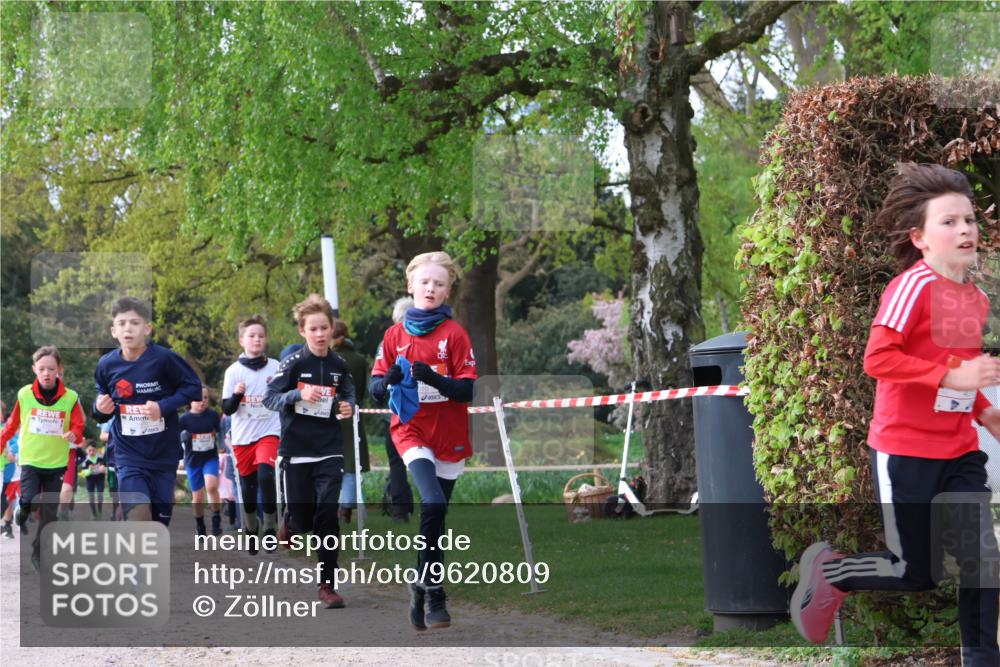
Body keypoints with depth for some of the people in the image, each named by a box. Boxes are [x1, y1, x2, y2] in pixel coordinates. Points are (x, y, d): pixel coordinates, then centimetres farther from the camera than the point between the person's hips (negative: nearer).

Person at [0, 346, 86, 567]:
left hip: (57, 462, 1)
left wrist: (74, 435, -26)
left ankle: (39, 553, 17)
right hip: (30, 459, -1)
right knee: (29, 500, -19)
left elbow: (78, 427, -4)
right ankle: (23, 513, 17)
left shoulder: (70, 398, -7)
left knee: (49, 513, 4)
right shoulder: (24, 394, -5)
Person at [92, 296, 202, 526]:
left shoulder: (164, 359, -13)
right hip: (129, 455, 0)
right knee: (138, 515, -20)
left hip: (163, 454, 0)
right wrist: (100, 408, -11)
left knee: (160, 519, 9)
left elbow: (193, 387, -5)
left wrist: (164, 406, -18)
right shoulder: (106, 365, -4)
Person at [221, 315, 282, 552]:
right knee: (248, 485, 8)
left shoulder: (276, 367, 1)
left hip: (268, 432, -1)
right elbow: (227, 409, -2)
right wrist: (236, 395, -20)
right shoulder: (234, 371, -1)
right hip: (242, 436, 1)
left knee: (265, 474, -24)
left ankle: (271, 526, -13)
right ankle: (250, 528, 29)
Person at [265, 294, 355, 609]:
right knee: (303, 518, 2)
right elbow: (270, 398, -8)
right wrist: (299, 395, -24)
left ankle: (327, 584, -2)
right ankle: (290, 526, 42)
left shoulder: (339, 365, 3)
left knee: (327, 515, -8)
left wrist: (348, 407, -5)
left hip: (329, 451, 2)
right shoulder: (293, 363, -7)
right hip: (296, 450, -2)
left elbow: (348, 394, 18)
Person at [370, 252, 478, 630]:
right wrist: (388, 381, -17)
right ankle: (433, 594, -16)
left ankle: (423, 585, 23)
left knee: (435, 516, 4)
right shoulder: (395, 334, 7)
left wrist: (434, 379, -24)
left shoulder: (454, 333, 1)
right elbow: (375, 386, 6)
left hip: (450, 436, 1)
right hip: (411, 431, -1)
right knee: (433, 504, -22)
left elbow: (469, 389, -6)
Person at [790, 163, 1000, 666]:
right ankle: (828, 571, 25)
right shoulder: (912, 286, -16)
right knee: (916, 572, 1)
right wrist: (952, 376, -27)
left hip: (959, 451, 7)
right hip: (906, 451, -6)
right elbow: (877, 359, -23)